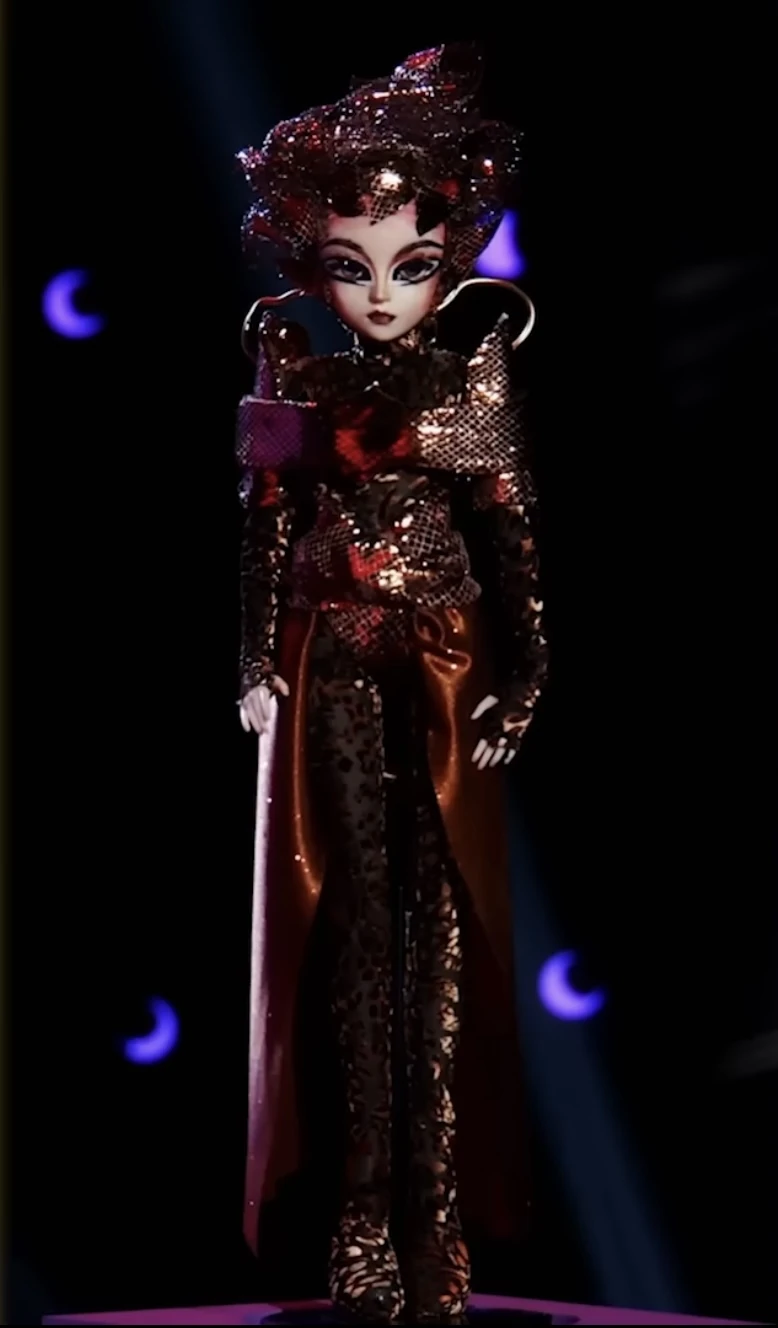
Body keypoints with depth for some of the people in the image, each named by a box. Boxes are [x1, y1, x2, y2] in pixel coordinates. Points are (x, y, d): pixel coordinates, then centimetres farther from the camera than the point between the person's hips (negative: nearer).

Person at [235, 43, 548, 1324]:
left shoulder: (477, 379, -2)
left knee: (438, 924, -2)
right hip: (331, 672, 2)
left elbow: (515, 534, -2)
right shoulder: (298, 381, 2)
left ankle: (432, 1217, 5)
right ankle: (371, 1218, 10)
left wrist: (514, 679, -7)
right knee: (354, 921, 3)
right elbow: (270, 529, 5)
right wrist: (261, 665, 1)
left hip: (439, 668, -1)